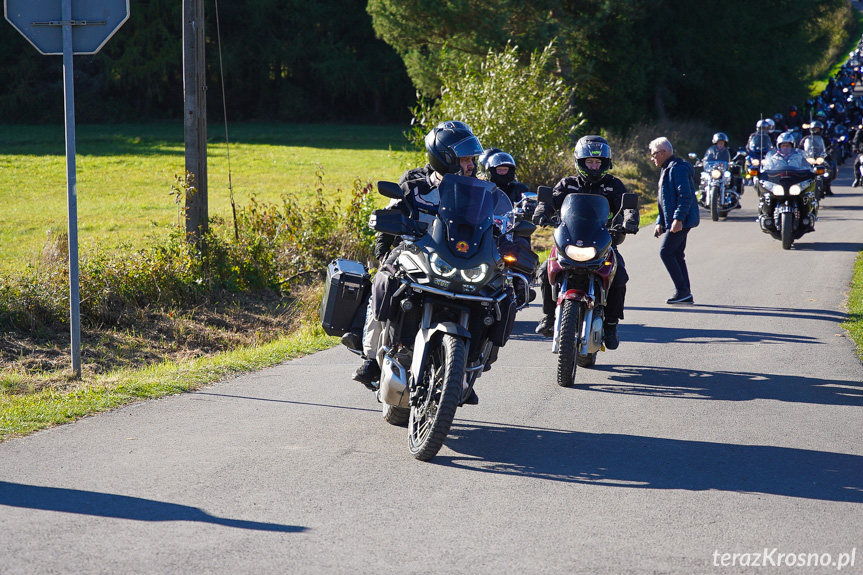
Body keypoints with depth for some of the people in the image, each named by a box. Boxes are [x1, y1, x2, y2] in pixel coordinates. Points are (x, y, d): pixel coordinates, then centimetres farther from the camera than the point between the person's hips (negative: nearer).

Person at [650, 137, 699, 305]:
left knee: (665, 253, -11)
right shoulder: (666, 170, 21)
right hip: (674, 221, 10)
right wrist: (660, 223, 22)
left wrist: (678, 219, -27)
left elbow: (685, 196, -22)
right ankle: (686, 295, 10)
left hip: (681, 221, -10)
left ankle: (682, 290, -9)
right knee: (677, 255, 9)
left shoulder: (677, 169, -13)